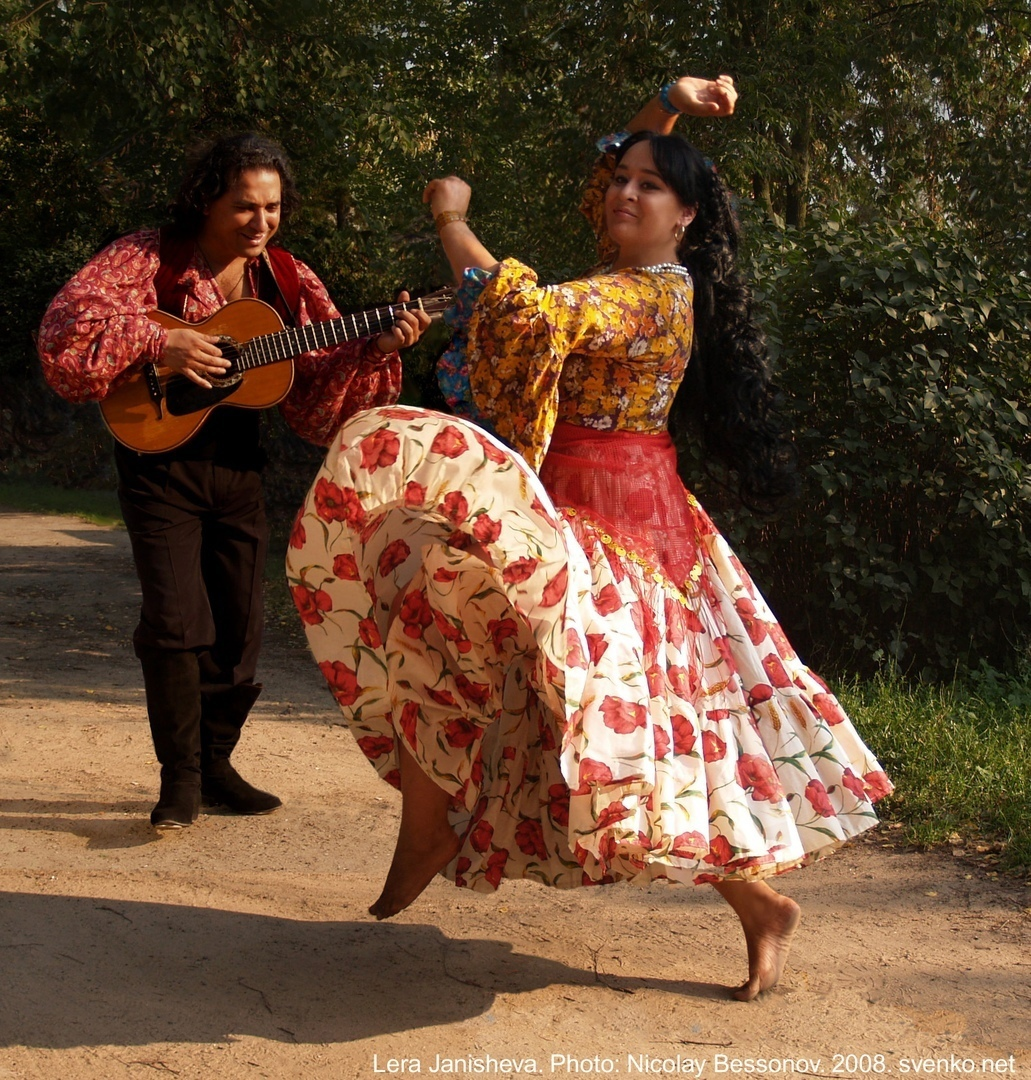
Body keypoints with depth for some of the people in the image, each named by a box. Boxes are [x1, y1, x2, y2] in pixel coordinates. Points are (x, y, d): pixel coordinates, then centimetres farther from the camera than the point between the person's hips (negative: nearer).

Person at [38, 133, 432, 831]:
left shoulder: (287, 281, 3)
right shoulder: (151, 259, -10)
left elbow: (320, 389, 2)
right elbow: (68, 327, -20)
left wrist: (376, 350, -14)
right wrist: (160, 343, -28)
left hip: (238, 465, 5)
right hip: (160, 458, -5)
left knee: (239, 624, 9)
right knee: (176, 620, -11)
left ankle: (216, 763, 25)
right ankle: (180, 777, 3)